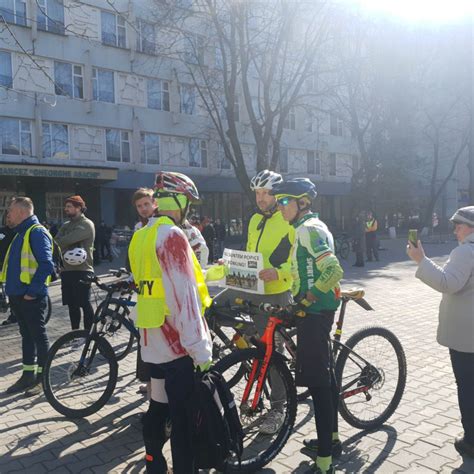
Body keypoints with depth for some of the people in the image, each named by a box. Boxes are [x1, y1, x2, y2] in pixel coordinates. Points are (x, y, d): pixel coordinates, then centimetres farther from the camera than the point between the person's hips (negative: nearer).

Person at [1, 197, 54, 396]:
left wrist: (32, 291, -21)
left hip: (32, 297, -9)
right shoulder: (20, 234, 17)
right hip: (18, 296, 9)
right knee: (26, 335, 15)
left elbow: (46, 264, -22)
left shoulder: (37, 232, -13)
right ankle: (28, 375, 24)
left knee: (39, 336, 1)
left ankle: (42, 378, 11)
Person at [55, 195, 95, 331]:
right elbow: (58, 241, 3)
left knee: (85, 303, -4)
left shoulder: (86, 224, -7)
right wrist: (65, 252, -14)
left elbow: (68, 240, -19)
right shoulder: (66, 225, 18)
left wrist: (59, 243, 0)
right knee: (72, 304, 13)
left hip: (82, 270, -7)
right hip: (67, 269, 8)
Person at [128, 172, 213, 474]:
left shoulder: (143, 235, 10)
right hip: (177, 343, -9)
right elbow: (182, 295, -23)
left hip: (154, 339, 9)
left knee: (159, 407, 21)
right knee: (185, 418, 2)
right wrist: (200, 347, -20)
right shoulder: (171, 235, -18)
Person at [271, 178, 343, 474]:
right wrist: (302, 298, 18)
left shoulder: (308, 229, -16)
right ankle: (332, 438, 34)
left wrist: (306, 297, -19)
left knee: (318, 382, -6)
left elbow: (333, 270, -27)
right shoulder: (311, 226, 15)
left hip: (314, 311, -10)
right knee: (325, 375, 19)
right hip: (319, 309, 10)